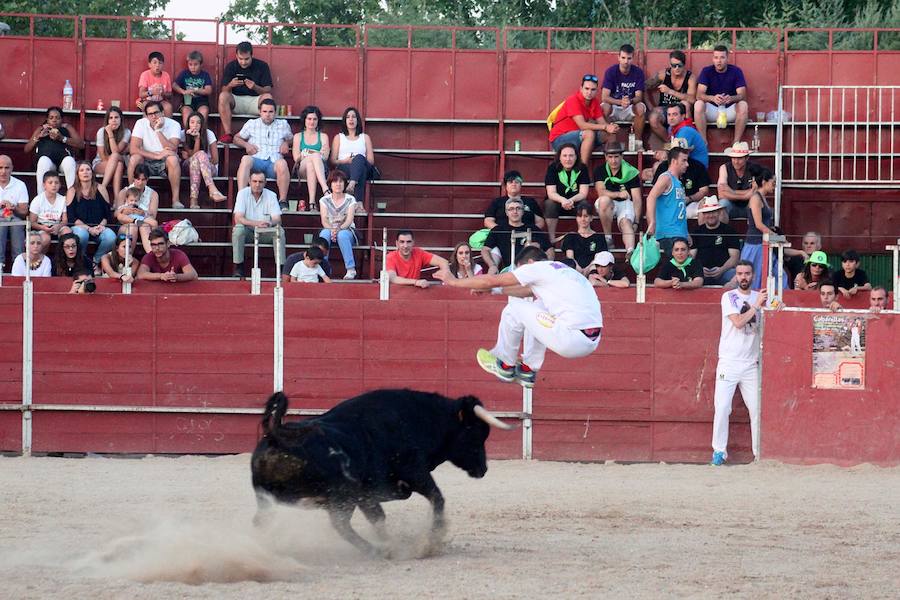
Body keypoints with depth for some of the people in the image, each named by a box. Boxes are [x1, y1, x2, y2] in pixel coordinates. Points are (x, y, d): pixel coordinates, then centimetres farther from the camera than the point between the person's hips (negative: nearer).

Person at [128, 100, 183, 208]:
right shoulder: (141, 124, -7)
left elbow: (173, 150, -23)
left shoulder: (173, 125, -10)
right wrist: (156, 155, -27)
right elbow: (133, 149, -17)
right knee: (134, 159, -30)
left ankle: (175, 199, -30)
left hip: (165, 164, -1)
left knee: (172, 159, -34)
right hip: (146, 163, 1)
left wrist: (158, 130, -27)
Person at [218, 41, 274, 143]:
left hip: (254, 100, -1)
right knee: (223, 96, -30)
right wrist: (230, 85, -26)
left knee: (268, 97, -32)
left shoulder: (262, 66, -2)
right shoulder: (230, 66, 1)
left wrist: (255, 87, -27)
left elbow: (268, 91, -6)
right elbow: (224, 90, -3)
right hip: (236, 100, 1)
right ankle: (227, 133, -31)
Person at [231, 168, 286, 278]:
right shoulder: (243, 194, -9)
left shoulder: (271, 196, -4)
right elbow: (238, 219, -19)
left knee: (279, 231, -26)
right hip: (247, 232, -1)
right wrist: (256, 223, -35)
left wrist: (269, 223, -36)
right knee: (238, 229, -32)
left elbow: (277, 220, -11)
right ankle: (238, 267, -25)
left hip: (265, 234, 1)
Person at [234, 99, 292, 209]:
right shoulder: (252, 124, 23)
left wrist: (286, 143, 9)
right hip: (256, 160, 0)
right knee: (245, 159, -37)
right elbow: (236, 138, 27)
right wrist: (246, 145, 6)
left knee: (282, 163, -38)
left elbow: (290, 138, 33)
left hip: (274, 163, 0)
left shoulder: (283, 124, 24)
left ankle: (283, 200, -35)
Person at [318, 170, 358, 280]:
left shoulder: (350, 200, 3)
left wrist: (339, 229, -28)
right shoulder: (324, 200, 7)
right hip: (329, 229, 1)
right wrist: (332, 229, -26)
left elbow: (349, 220, -9)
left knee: (342, 235, -38)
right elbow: (324, 220, -5)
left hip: (347, 230, -1)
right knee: (325, 233, -35)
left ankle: (351, 269, -39)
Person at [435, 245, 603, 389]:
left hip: (572, 341, -9)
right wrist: (490, 288, 49)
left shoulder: (538, 267, 3)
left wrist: (455, 282, 22)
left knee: (514, 309, 5)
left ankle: (505, 366, 21)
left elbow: (492, 280, 9)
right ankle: (528, 369, 28)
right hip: (592, 341, 9)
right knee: (539, 306, 30)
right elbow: (527, 291, 42)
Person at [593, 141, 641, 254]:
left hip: (626, 203, -1)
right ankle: (608, 238, -25)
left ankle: (630, 252, -58)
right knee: (604, 200, -34)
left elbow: (637, 199, -6)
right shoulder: (600, 171, 1)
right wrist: (618, 194, -34)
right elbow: (601, 192, -16)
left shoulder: (630, 173, -3)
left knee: (626, 222, -33)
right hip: (608, 206, 1)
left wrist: (636, 222, -16)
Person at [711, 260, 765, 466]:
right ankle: (719, 451, 0)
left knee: (757, 409, 1)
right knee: (722, 408, -8)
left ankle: (760, 451, 8)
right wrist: (756, 306, -18)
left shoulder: (760, 298, 10)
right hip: (729, 362, -3)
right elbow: (738, 322, -15)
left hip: (751, 363, 3)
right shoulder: (729, 297, -1)